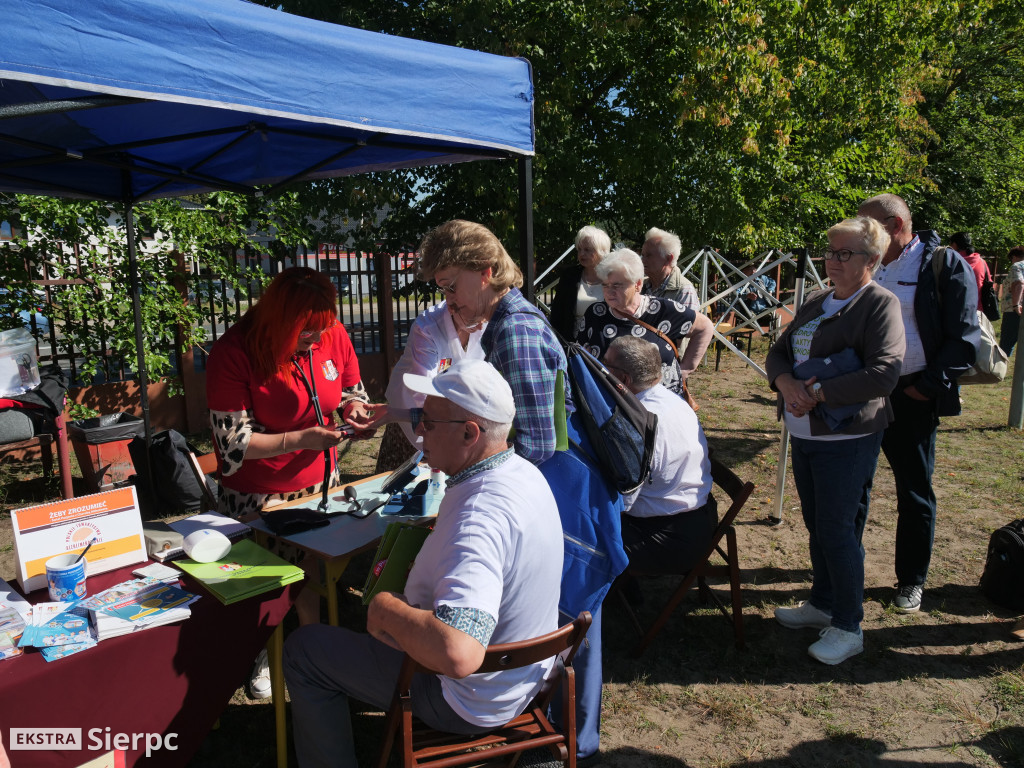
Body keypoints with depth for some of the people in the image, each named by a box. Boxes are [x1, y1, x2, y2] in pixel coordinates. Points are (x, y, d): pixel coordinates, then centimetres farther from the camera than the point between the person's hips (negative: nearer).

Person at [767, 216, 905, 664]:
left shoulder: (880, 304, -10)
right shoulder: (816, 301, 13)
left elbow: (883, 374, -22)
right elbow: (778, 351, 10)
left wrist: (817, 393, -22)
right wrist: (787, 383, -12)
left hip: (847, 438, -7)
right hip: (804, 432, 7)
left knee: (838, 531, -1)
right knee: (817, 525, 17)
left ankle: (848, 628, 16)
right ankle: (822, 604, 34)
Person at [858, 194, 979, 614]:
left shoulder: (945, 264, -6)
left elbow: (965, 338, -8)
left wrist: (928, 387, -12)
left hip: (911, 397, -5)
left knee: (914, 492, 8)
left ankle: (911, 580, 25)